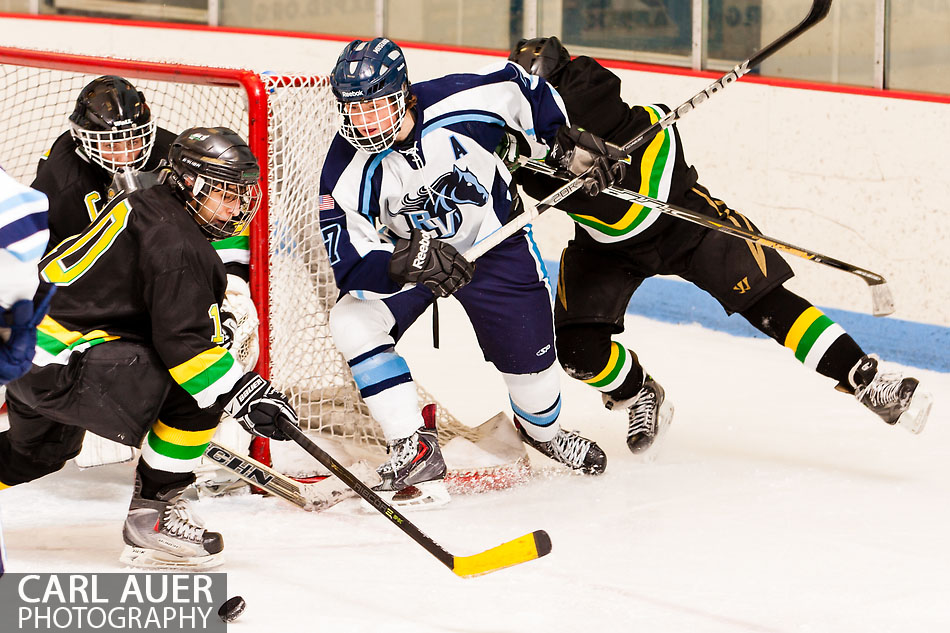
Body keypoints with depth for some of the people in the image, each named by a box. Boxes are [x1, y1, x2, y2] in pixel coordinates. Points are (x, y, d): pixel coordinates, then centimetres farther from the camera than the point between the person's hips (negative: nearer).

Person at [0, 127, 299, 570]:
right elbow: (182, 341, -23)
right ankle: (152, 516, -9)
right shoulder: (173, 240, -17)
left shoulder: (139, 206, 13)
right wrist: (242, 393, -23)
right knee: (195, 390, -16)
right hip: (59, 359, -11)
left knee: (42, 448, 35)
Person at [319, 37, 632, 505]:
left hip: (493, 239, 0)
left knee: (528, 358, 5)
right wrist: (407, 261, -48)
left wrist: (566, 143, -9)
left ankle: (542, 429, 43)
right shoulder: (347, 172, -28)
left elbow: (519, 88, -8)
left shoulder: (461, 103, -30)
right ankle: (415, 450, -14)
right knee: (351, 323, -23)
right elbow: (351, 266, -31)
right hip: (403, 252, 0)